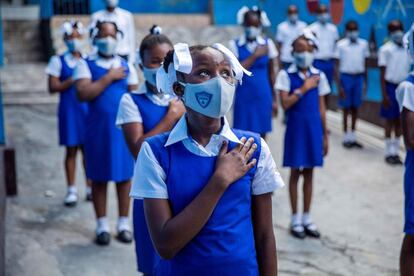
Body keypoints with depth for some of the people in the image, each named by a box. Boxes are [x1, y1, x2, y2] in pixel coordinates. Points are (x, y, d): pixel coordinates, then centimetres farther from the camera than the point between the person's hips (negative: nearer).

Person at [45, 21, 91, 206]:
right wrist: (73, 80, -14)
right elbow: (53, 87, -6)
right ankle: (72, 190, 14)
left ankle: (90, 187, 17)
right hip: (69, 110, -1)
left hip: (88, 110, 2)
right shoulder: (58, 61, 1)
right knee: (71, 150, 4)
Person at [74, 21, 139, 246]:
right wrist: (109, 77, -13)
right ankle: (102, 225, 17)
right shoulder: (86, 65, 0)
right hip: (98, 129, -1)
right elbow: (83, 94, -15)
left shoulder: (126, 66, 7)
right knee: (99, 178, 6)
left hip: (124, 128, 2)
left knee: (124, 176, 5)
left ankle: (124, 223, 17)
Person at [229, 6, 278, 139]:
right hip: (243, 98, -1)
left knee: (261, 135, 9)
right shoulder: (235, 45, -4)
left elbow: (271, 73, 6)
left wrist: (274, 99, 7)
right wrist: (255, 55, -15)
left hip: (262, 97, 1)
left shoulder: (267, 43, 1)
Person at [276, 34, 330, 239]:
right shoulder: (286, 75, -6)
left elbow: (321, 108, 7)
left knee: (309, 172, 10)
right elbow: (285, 103, -15)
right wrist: (304, 88, -15)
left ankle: (307, 218, 21)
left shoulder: (319, 76, 5)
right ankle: (295, 219, 16)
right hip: (296, 128, -3)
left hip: (314, 128, 3)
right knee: (295, 172, 5)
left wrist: (325, 135, 7)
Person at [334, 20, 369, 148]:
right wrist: (339, 86, -8)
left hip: (359, 77, 3)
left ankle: (353, 136, 21)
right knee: (346, 108, 4)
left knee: (355, 108, 9)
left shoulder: (363, 44, 4)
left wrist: (365, 83, 8)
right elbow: (337, 66, -4)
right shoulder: (341, 45, -5)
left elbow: (365, 65, 10)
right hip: (346, 77, -3)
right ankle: (346, 137, 15)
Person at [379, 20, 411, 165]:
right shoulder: (385, 49, -6)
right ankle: (389, 152, 13)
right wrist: (384, 94, -11)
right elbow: (383, 74, -7)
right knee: (390, 120, 3)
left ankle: (396, 151, 18)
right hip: (391, 87, -4)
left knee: (400, 120, 9)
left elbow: (409, 70, 10)